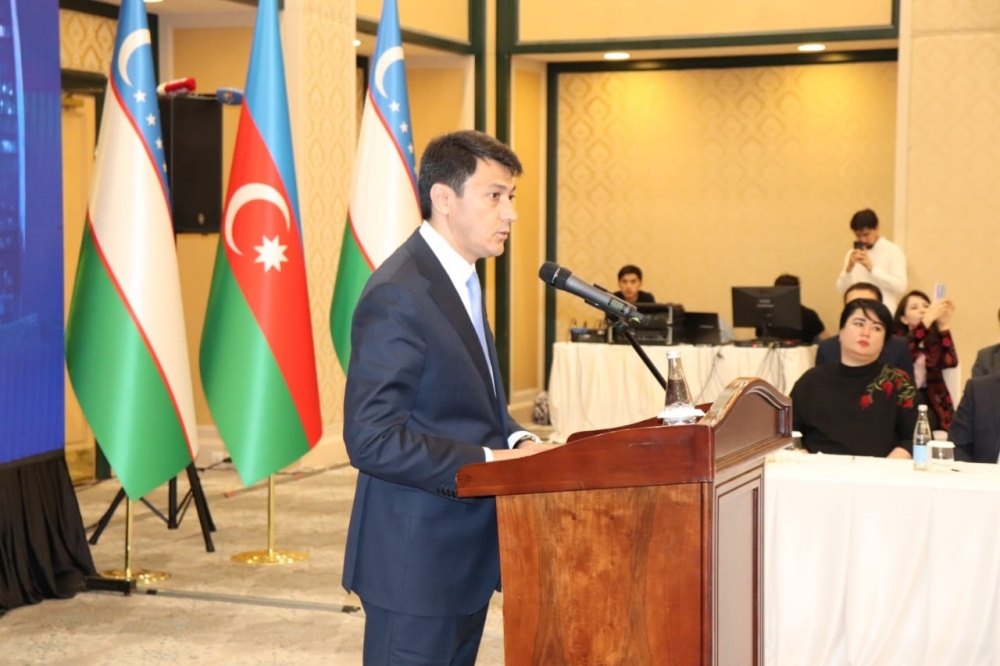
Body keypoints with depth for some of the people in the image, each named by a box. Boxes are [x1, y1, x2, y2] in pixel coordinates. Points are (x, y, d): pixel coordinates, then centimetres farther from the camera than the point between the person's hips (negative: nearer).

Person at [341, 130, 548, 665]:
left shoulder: (459, 281, 12)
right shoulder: (397, 295, -19)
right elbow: (371, 438, -24)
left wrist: (515, 441, 1)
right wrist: (488, 462, -21)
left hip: (464, 555, 9)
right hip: (416, 561, -9)